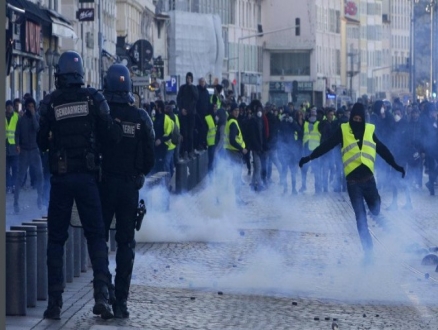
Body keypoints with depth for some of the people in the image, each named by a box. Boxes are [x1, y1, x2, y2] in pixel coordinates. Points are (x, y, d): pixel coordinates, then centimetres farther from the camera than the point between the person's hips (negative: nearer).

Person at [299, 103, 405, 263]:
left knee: (375, 210, -2)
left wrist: (395, 165, 18)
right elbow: (327, 145, -3)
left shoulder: (370, 130, 6)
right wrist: (309, 157, -8)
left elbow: (382, 149, 14)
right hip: (352, 180, -2)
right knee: (360, 216, -2)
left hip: (368, 178, 2)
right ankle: (368, 250, 2)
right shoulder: (343, 130, -1)